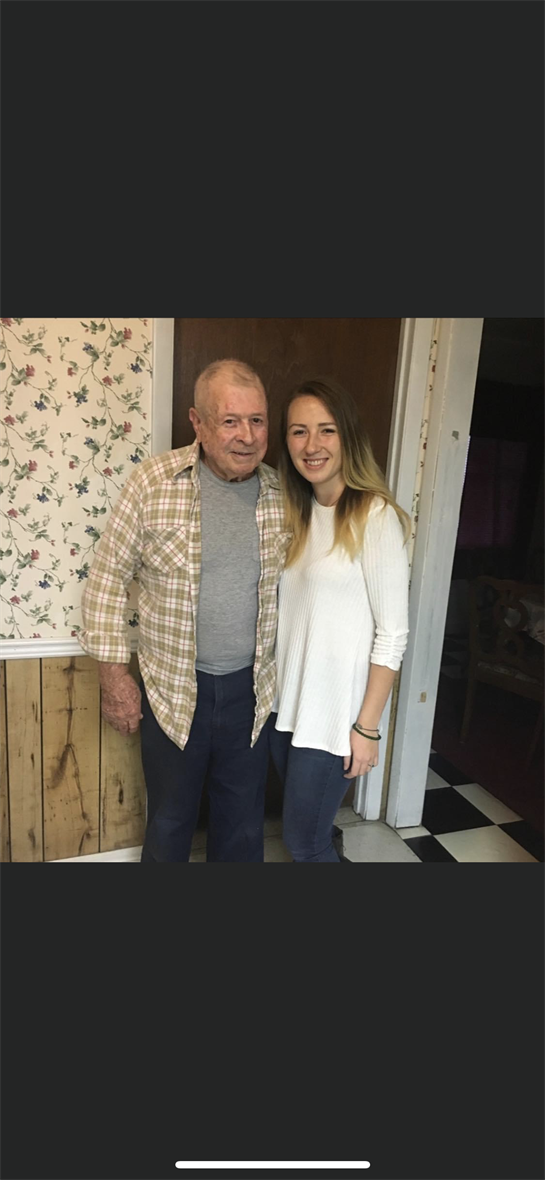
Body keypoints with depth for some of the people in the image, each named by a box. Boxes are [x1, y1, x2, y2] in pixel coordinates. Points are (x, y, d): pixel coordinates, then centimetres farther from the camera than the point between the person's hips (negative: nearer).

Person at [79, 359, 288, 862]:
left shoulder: (283, 493, -5)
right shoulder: (153, 482, -13)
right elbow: (108, 575, -6)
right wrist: (114, 673, -6)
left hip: (251, 689, 2)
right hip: (172, 688, -1)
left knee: (244, 826, 21)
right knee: (169, 822, 21)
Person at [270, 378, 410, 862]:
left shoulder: (375, 516, -17)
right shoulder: (297, 512, 5)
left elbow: (392, 634, -16)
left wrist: (367, 727, -14)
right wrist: (274, 687, 8)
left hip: (335, 708, -6)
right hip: (286, 697, 6)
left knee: (303, 841, 8)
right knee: (306, 818, 23)